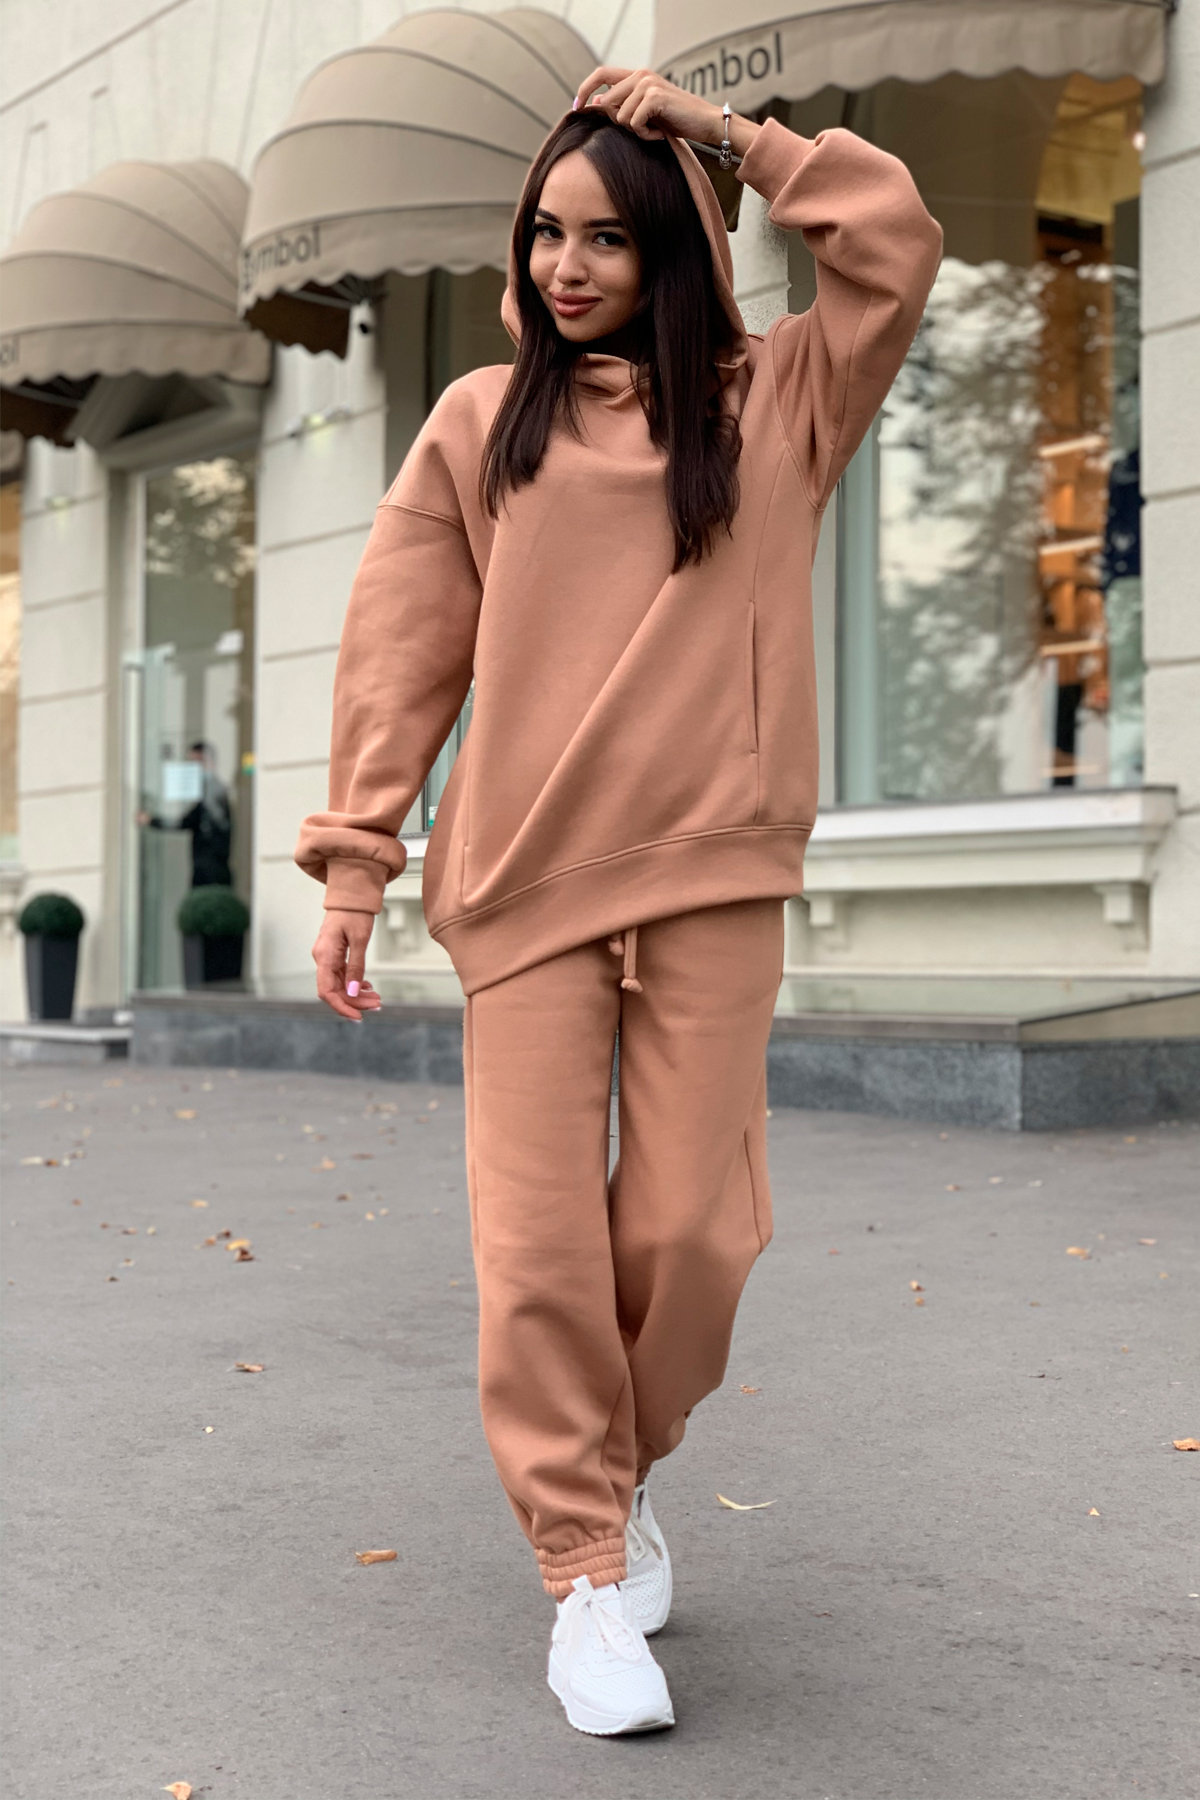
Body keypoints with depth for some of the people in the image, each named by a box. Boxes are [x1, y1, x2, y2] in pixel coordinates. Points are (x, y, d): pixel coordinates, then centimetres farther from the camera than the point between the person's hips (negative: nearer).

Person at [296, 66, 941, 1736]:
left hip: (712, 875, 0)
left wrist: (717, 127, 5)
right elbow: (402, 646, 6)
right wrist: (355, 857, 0)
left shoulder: (770, 405, 11)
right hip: (525, 878, 0)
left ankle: (630, 1469, 29)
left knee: (690, 1232, 0)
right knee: (540, 1241, -4)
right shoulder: (482, 421, 10)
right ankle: (586, 1573, 10)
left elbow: (895, 244, 2)